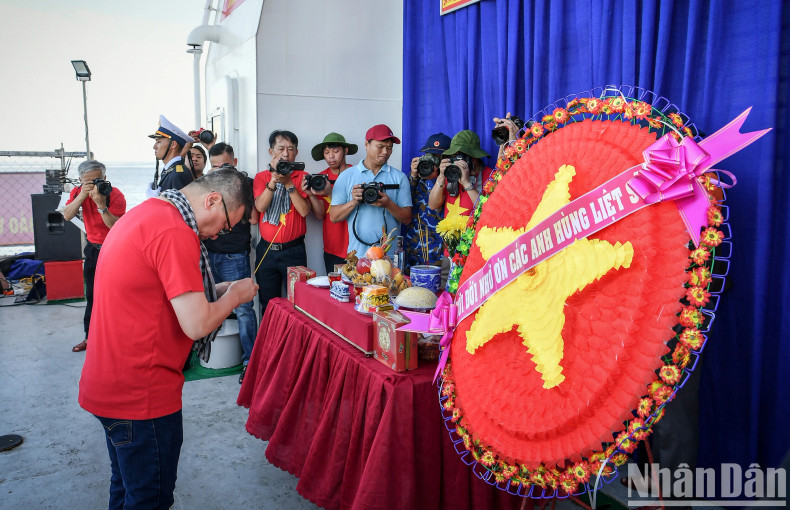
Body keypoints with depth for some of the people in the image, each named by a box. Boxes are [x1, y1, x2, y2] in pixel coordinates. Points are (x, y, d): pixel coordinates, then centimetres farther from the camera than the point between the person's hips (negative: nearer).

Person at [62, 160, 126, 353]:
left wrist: (101, 205, -37)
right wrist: (82, 195, -30)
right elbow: (67, 216, -18)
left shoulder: (115, 195, -18)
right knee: (92, 295, 13)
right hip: (93, 248, 5)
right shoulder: (78, 192, -3)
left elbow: (116, 227, -26)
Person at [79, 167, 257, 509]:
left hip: (109, 386, 10)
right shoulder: (175, 232, -23)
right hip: (141, 394, -10)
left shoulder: (144, 212, 9)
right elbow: (197, 324, -24)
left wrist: (218, 290, 9)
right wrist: (235, 295, -6)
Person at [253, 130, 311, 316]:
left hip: (293, 250, -2)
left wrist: (289, 184, -17)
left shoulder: (302, 177, 2)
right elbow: (260, 206, -10)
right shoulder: (261, 177, 7)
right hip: (266, 250, 2)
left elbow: (305, 211, -11)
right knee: (268, 304, 9)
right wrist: (274, 180, -19)